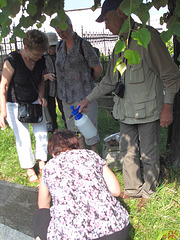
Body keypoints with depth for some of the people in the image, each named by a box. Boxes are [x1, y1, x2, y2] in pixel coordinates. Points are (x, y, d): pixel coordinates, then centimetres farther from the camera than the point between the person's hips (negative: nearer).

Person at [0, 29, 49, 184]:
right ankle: (30, 170, 13)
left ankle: (42, 164, 21)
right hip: (15, 104, -4)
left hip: (34, 102, 5)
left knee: (42, 133, 0)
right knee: (23, 138, -4)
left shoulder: (41, 61, -8)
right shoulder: (12, 60, -24)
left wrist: (41, 95, -8)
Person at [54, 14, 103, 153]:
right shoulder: (60, 47, 9)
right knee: (74, 127, 15)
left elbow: (98, 69, -7)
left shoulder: (83, 45, -11)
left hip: (84, 94, -7)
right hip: (67, 96, 7)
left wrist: (89, 82, 8)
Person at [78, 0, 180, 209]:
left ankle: (148, 193, 25)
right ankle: (132, 189, 32)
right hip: (127, 111, 7)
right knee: (127, 152, 15)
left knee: (148, 154, 6)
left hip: (147, 110, -7)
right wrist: (88, 99, 20)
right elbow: (110, 80, 21)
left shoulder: (147, 36, -12)